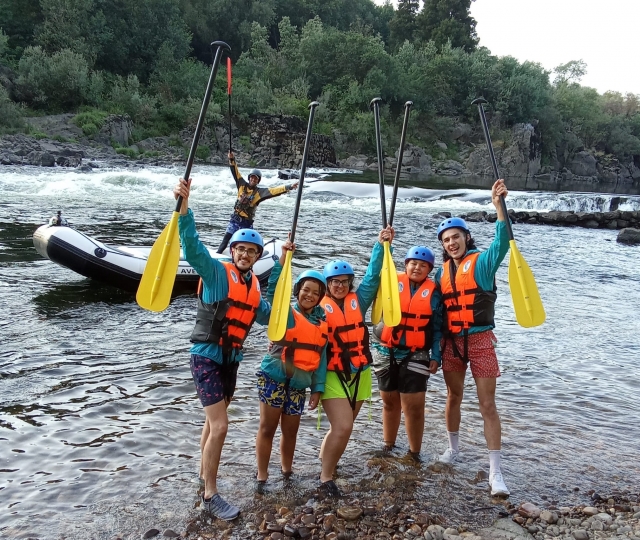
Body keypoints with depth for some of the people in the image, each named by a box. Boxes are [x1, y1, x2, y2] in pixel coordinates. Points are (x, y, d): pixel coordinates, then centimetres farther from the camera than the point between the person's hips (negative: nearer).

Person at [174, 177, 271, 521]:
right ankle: (210, 496, 4)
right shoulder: (216, 271, -11)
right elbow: (192, 245, -25)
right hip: (206, 357, -7)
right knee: (220, 426, -10)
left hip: (231, 360, 7)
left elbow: (266, 315, 18)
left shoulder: (254, 285, 8)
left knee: (214, 421, 21)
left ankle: (204, 474, 40)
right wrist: (183, 205, -37)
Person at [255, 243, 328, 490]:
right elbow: (274, 289, -21)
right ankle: (261, 476, 14)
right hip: (274, 377, -4)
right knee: (267, 427, 2)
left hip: (299, 384, 4)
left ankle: (287, 470, 34)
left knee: (291, 431, 13)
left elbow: (321, 357, 9)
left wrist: (318, 388, 5)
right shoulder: (286, 313, -4)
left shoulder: (322, 324, 8)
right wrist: (283, 257, -26)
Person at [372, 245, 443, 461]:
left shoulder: (433, 292, 3)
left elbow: (437, 328, 4)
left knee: (414, 406, -4)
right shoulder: (392, 283, 3)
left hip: (415, 357, -1)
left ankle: (414, 453, 12)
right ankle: (388, 445, 31)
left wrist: (436, 356, -3)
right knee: (389, 402, 14)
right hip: (387, 354, 1)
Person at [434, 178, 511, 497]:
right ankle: (453, 449, 38)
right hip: (451, 341, 5)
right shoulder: (442, 271, 7)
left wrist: (498, 206, -37)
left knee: (487, 404, -3)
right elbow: (437, 309, 11)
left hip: (480, 339, -4)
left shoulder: (482, 261, -6)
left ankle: (495, 471, 2)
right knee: (453, 397, 17)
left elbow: (502, 242, -26)